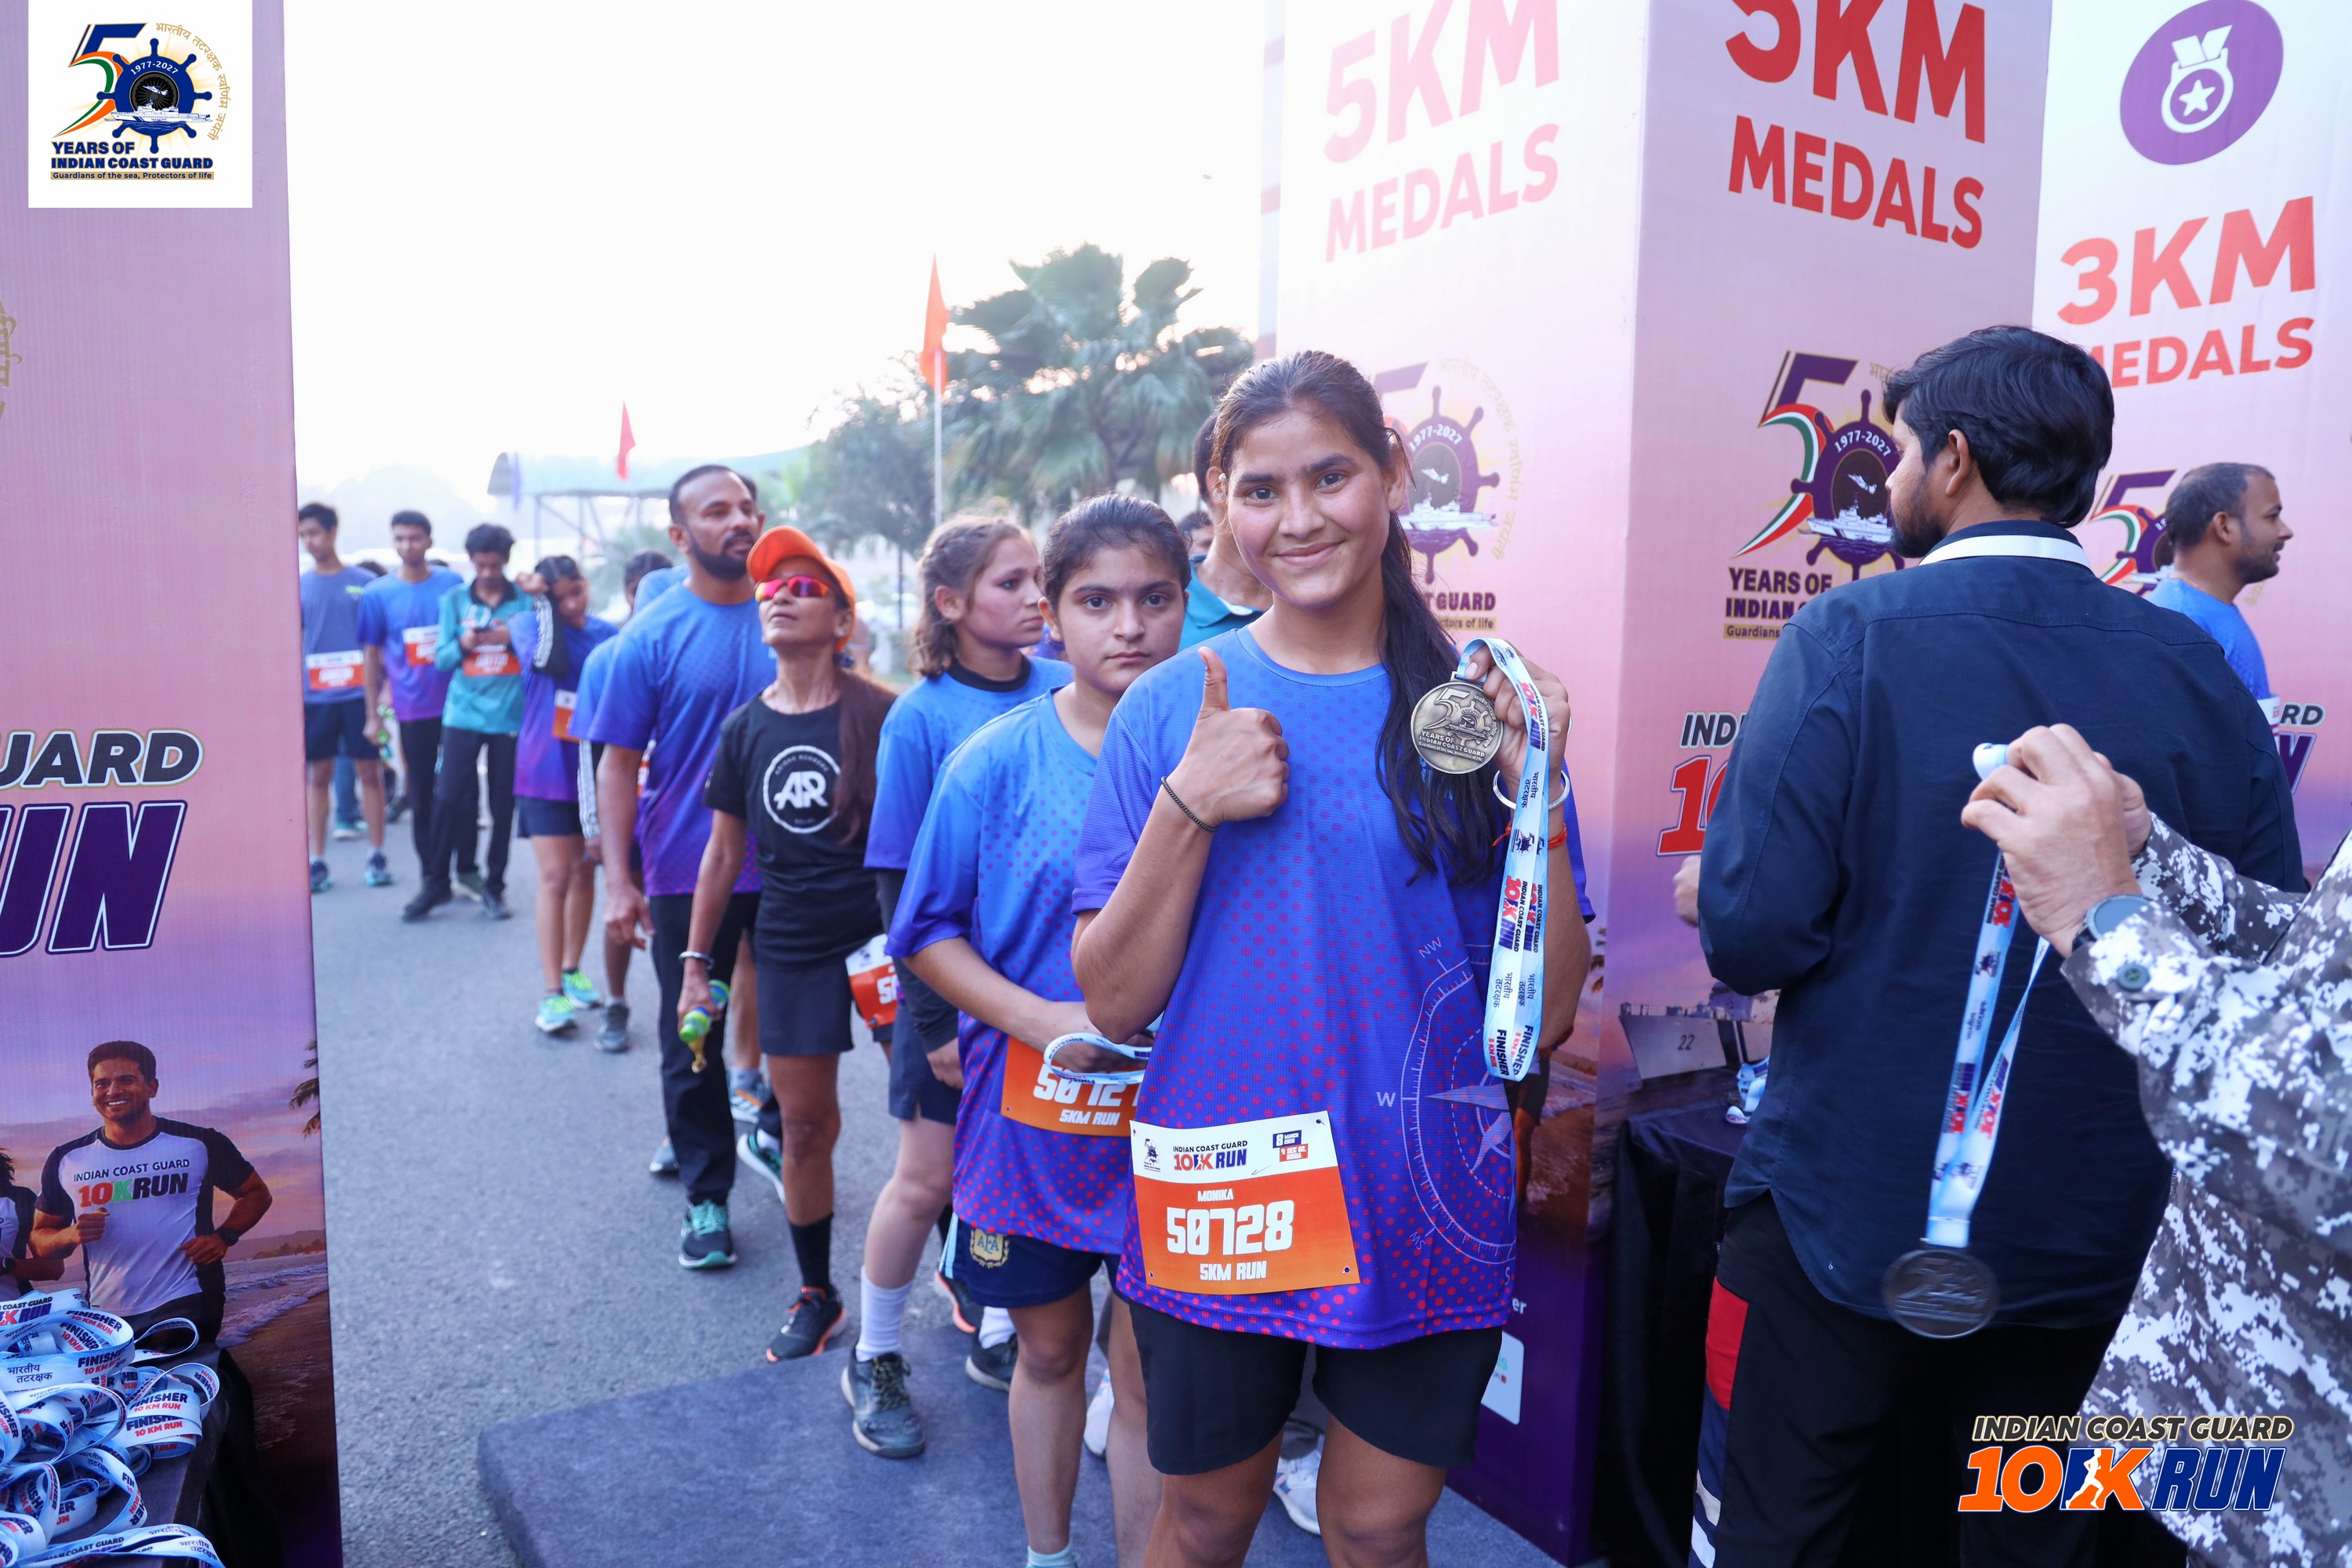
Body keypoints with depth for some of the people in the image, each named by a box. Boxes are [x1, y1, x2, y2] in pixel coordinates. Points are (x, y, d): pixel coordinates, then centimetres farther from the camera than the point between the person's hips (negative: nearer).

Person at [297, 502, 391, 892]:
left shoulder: (364, 583, 3)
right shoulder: (299, 586, 7)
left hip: (358, 694, -1)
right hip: (315, 696, 1)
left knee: (369, 772, 2)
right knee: (320, 776, 5)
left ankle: (376, 856, 10)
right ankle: (317, 861, 11)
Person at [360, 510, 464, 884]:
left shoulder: (453, 583, 2)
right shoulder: (378, 593, 1)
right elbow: (372, 657, 6)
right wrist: (373, 714, 4)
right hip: (413, 710, 0)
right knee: (421, 796, 7)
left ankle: (467, 868, 14)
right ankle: (430, 875, 17)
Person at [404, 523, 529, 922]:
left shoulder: (525, 599, 5)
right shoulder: (454, 600, 10)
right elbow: (442, 658, 7)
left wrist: (513, 639, -17)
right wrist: (462, 644, -14)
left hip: (511, 714, -1)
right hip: (464, 713, 1)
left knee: (502, 804, 3)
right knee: (449, 798, -4)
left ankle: (494, 886, 14)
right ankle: (436, 882, 11)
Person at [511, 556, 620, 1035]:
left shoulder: (607, 633, 4)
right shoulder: (528, 624, -4)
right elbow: (552, 661, -26)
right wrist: (542, 602, -17)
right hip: (547, 772, -3)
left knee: (584, 873, 11)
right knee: (555, 878, -7)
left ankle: (573, 971, 27)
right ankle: (553, 993, -3)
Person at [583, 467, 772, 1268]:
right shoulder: (651, 636, -7)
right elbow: (619, 762, -5)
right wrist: (617, 879, -10)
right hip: (690, 872, -2)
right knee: (691, 1041, 7)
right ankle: (705, 1194, 23)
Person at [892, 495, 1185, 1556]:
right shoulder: (996, 761, -6)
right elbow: (930, 932, -2)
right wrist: (1039, 1018, -15)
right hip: (1026, 1112, 1)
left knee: (1149, 1372, 7)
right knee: (1050, 1348, 19)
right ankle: (1045, 1553, 42)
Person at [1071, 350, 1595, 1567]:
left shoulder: (1478, 706, -4)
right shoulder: (1170, 708, -4)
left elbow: (1545, 1018, -5)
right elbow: (1113, 1003, -6)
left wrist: (1537, 800, -18)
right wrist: (1190, 807, -19)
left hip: (1427, 1205, 1)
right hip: (1216, 1203, 0)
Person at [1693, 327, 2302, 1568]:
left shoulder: (1850, 639, -16)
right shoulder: (2200, 672, -3)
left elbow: (1753, 935, -21)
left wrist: (1728, 907, 1)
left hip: (1851, 1216, -4)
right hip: (2094, 1232, 4)